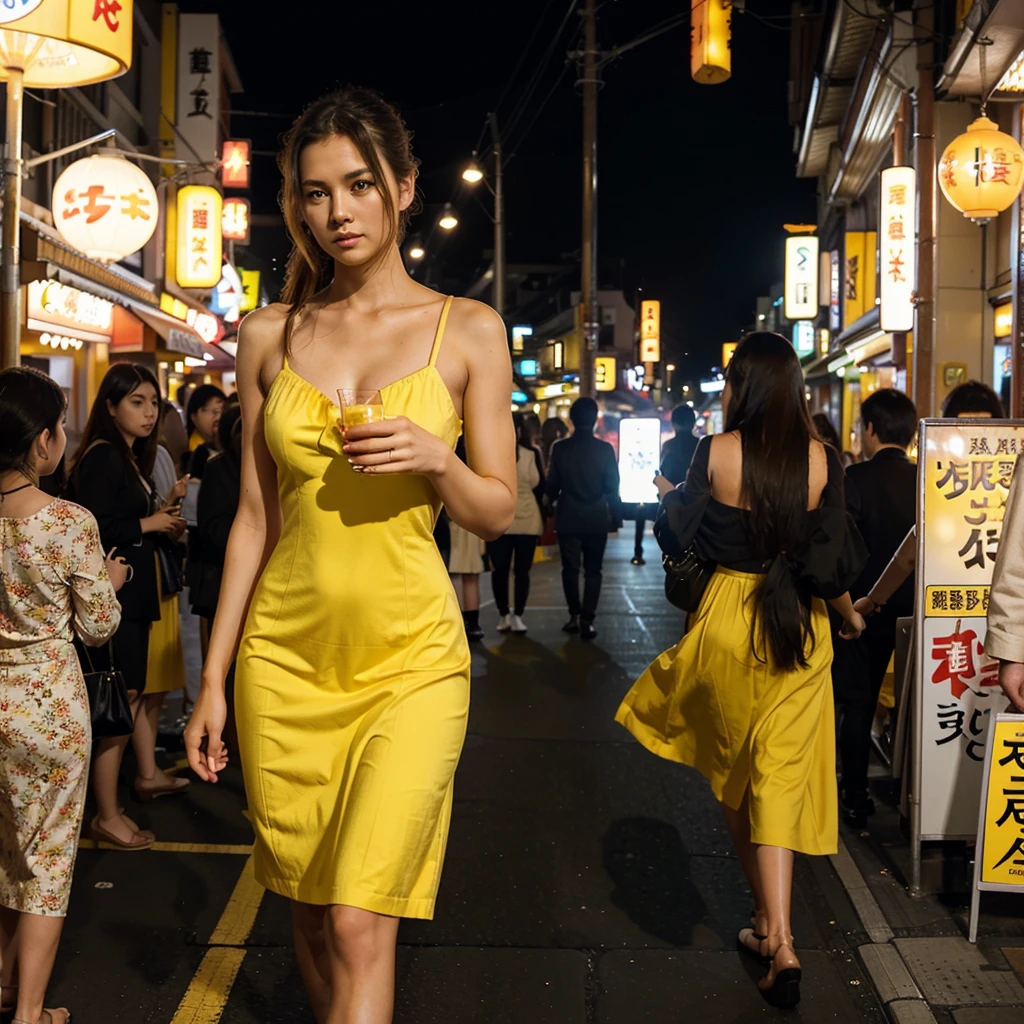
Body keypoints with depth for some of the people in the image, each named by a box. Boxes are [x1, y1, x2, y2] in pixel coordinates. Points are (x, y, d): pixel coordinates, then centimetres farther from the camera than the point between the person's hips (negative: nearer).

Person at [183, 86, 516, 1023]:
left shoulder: (468, 331, 0)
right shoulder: (270, 336, 5)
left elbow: (499, 512, 4)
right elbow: (254, 515, 8)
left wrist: (436, 459, -18)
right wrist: (213, 680, 7)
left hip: (411, 655, -2)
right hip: (285, 655, 3)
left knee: (360, 923, -10)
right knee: (310, 911, 12)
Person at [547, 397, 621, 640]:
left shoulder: (560, 448, -5)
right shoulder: (605, 449, -7)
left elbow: (552, 485, 1)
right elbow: (612, 487, -4)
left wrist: (551, 503, 21)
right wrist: (616, 517, 7)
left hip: (568, 519, 0)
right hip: (597, 519, 0)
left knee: (570, 568, 11)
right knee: (593, 570, 5)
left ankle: (575, 615, 13)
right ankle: (587, 619, -2)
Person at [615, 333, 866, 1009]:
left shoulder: (717, 453, -9)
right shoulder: (822, 461, -6)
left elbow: (676, 537, -2)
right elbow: (835, 564, -6)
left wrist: (668, 495, 18)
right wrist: (850, 616, 13)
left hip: (728, 619, -1)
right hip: (800, 629, 1)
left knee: (732, 773, 17)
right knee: (780, 776, 5)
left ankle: (769, 921, 23)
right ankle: (778, 939, -4)